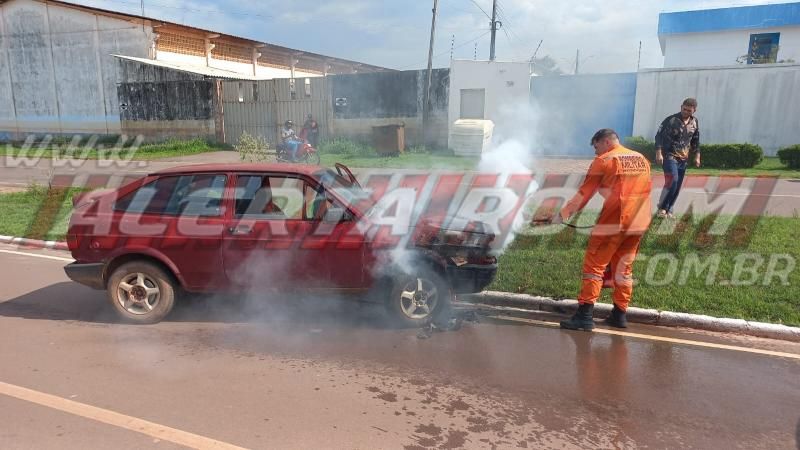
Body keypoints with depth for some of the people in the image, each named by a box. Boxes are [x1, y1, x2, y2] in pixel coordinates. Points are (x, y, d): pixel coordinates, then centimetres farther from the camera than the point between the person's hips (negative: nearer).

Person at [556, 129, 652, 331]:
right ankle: (619, 315, 21)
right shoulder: (642, 160, 15)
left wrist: (563, 214, 3)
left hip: (613, 222, -7)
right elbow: (647, 190, 18)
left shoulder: (604, 161, -3)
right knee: (624, 267, 16)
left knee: (594, 265, -3)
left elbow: (584, 193, -4)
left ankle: (584, 315, -7)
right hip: (639, 223, 7)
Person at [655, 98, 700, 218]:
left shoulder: (695, 122, 7)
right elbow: (659, 136, -12)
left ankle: (669, 209, 15)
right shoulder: (671, 120, -11)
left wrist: (697, 156, 14)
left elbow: (696, 140, 18)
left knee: (678, 185, 5)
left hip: (683, 159, 6)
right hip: (670, 156, -6)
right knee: (672, 181, -20)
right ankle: (662, 207, -8)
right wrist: (658, 153, -19)